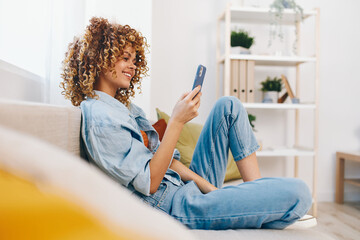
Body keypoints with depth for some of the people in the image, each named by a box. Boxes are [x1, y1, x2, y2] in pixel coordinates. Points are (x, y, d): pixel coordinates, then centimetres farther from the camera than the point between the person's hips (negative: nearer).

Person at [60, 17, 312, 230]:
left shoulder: (125, 105, 14)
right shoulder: (100, 118, -17)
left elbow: (161, 156, 11)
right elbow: (149, 183, -19)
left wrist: (206, 185, -1)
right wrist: (177, 121, -22)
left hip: (189, 185, 10)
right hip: (177, 204, -10)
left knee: (229, 105, 11)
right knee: (299, 192, -24)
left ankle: (258, 190, 5)